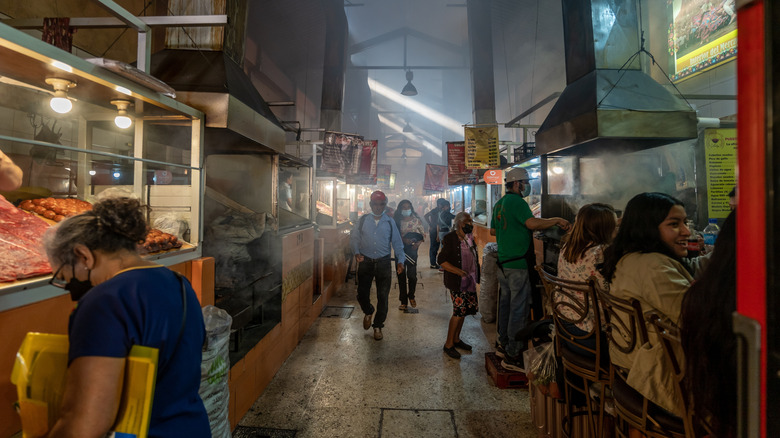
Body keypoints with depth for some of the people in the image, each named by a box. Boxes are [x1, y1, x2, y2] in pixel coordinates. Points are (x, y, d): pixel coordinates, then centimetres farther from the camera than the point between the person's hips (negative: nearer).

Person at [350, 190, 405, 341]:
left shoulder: (390, 222, 2)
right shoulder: (363, 220, 1)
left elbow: (397, 243, 4)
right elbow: (354, 238, 3)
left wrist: (400, 261, -9)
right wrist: (356, 252, -15)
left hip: (383, 262, 0)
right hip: (365, 261, 0)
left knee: (383, 296, 5)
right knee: (362, 294, 4)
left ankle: (378, 326, 24)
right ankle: (368, 312, 38)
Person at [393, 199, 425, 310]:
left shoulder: (417, 220, 2)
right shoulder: (397, 221, 1)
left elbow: (423, 234, 6)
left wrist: (418, 242, -13)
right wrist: (403, 240, -15)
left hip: (412, 250, 0)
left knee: (412, 275, 0)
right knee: (401, 276, 3)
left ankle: (411, 296, 28)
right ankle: (403, 301, 14)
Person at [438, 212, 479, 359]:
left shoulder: (469, 238, 10)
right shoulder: (451, 239, -14)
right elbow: (442, 261, -17)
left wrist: (476, 277, 13)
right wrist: (459, 271, -24)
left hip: (469, 281, 8)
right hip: (457, 282, -8)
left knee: (464, 310, 13)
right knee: (459, 310, -8)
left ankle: (456, 339, 30)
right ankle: (448, 344, 6)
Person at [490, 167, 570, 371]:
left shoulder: (499, 204, 15)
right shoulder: (516, 202, -14)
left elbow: (493, 231, 22)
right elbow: (532, 223, -27)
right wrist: (557, 220, -14)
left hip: (503, 262, 10)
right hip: (518, 264, -10)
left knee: (506, 303, 16)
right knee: (519, 308, -4)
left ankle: (503, 345, 27)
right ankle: (513, 355, 2)